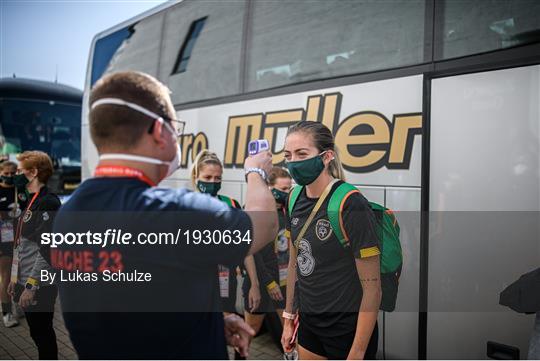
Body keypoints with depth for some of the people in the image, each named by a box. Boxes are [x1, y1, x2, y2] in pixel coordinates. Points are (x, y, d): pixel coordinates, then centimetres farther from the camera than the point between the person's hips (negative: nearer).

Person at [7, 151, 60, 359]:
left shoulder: (48, 203, -17)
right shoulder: (31, 202, 13)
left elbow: (47, 249, -21)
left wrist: (31, 285, -19)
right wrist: (16, 279, 18)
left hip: (39, 285, -9)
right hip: (27, 282, 9)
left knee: (42, 333, 2)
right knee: (37, 332, 18)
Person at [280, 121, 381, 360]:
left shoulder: (351, 205, -23)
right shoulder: (296, 200, -2)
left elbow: (372, 288, -19)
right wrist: (289, 318, 12)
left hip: (347, 329, -6)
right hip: (309, 323, 6)